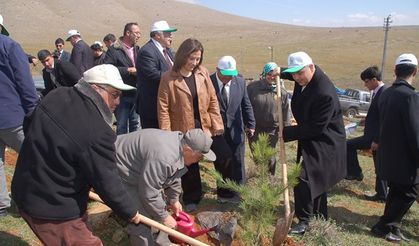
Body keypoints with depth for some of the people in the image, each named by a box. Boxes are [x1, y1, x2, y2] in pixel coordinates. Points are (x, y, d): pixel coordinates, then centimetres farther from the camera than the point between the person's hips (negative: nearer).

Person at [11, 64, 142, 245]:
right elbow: (107, 182, -20)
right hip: (53, 208, -9)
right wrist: (132, 214, -4)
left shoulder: (57, 96, -2)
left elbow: (28, 125, 14)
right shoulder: (96, 132, -28)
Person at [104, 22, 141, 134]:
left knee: (135, 123, 14)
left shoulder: (137, 49, 12)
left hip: (136, 93, 5)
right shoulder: (114, 50, -8)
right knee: (122, 125, 5)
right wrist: (128, 70, -19)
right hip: (122, 94, -5)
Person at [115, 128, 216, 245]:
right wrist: (164, 217, -16)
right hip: (121, 174, -9)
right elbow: (149, 193, -30)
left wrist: (174, 200, 14)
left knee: (159, 206, 14)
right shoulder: (163, 157, -38)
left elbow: (174, 175, 9)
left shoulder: (180, 143, -7)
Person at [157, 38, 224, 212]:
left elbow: (212, 100, 3)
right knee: (188, 166, 10)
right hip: (183, 130, -3)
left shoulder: (203, 73, 1)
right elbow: (163, 108, -10)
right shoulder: (169, 78, -10)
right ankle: (191, 198, 31)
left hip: (204, 128, 3)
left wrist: (217, 125, -2)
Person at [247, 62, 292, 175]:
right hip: (255, 129, 0)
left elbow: (286, 111, 4)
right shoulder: (252, 87, -5)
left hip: (272, 130, 0)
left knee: (270, 157, 10)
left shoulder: (282, 91, -1)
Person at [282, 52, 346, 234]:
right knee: (315, 181, 20)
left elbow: (315, 127, -27)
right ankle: (320, 218, 36)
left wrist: (286, 133, -21)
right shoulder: (303, 79, -4)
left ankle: (304, 221, -3)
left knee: (304, 179, -18)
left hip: (323, 143, -10)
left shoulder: (325, 94, -30)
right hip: (310, 140, 10)